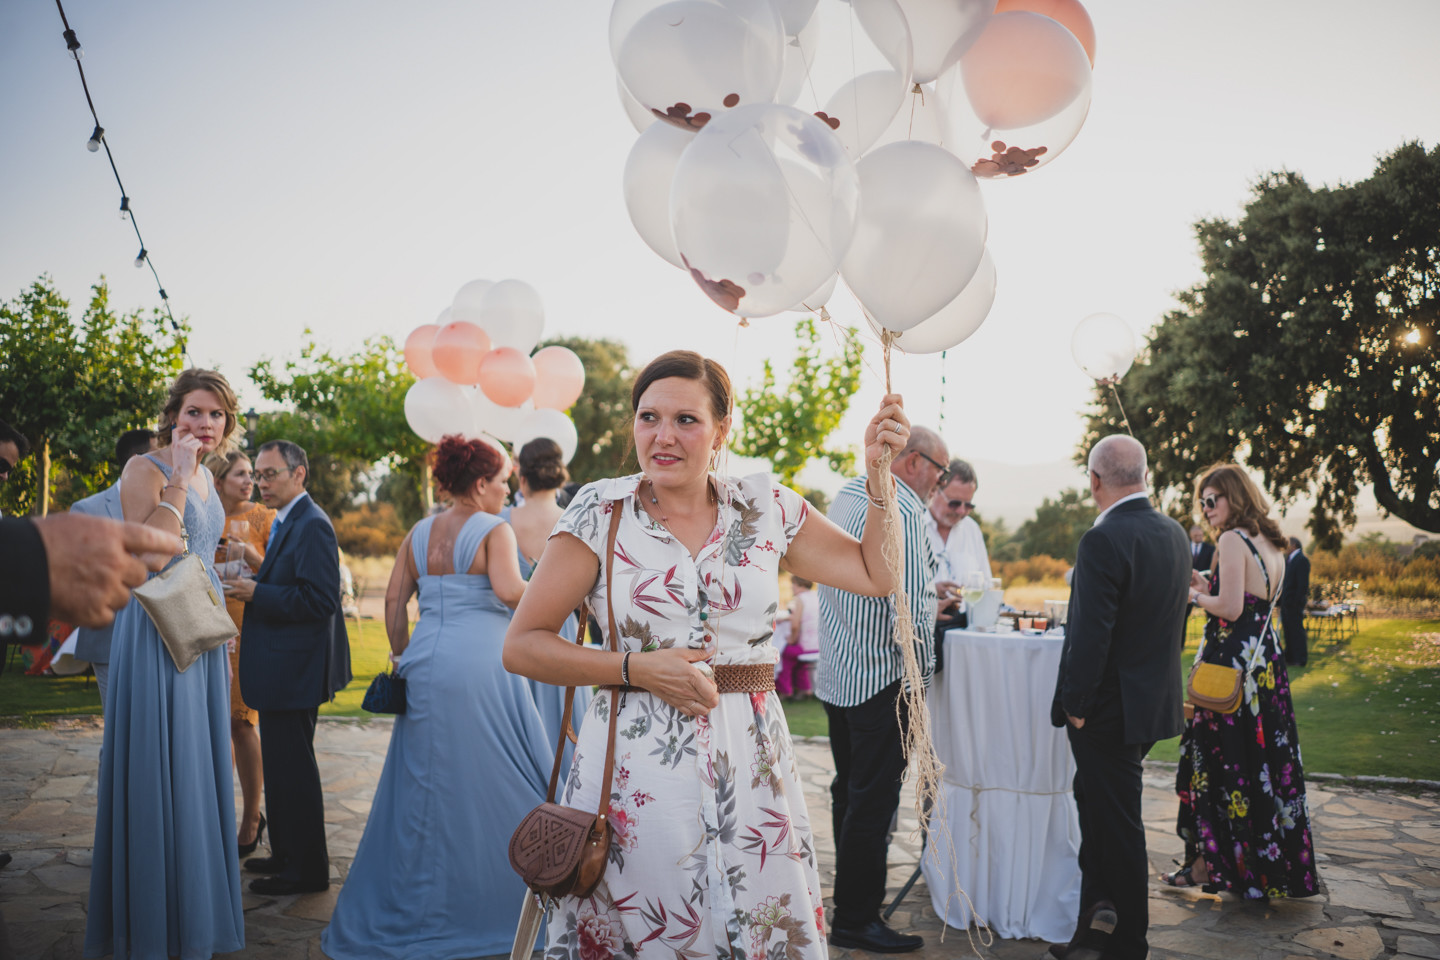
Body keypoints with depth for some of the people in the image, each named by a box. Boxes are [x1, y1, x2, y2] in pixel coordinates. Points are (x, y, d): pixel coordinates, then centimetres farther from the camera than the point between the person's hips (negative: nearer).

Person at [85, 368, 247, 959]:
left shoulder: (206, 477, 14)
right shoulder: (145, 469, -10)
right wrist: (178, 478, -22)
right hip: (156, 637, -8)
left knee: (196, 768, 13)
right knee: (156, 770, -2)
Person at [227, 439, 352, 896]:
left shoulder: (312, 525, -17)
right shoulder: (287, 522, 15)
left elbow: (319, 600, -24)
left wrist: (256, 593, -20)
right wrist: (252, 582, 6)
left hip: (293, 671, -11)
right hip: (281, 670, 11)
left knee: (292, 768, -2)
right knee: (281, 766, 18)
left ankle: (307, 870, 9)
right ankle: (286, 854, 31)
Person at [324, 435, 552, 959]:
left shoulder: (419, 533, 12)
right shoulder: (495, 530, -6)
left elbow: (393, 601, 9)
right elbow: (509, 591, -21)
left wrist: (405, 658, 15)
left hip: (428, 667, 6)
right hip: (483, 666, -6)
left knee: (426, 783, 14)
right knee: (497, 783, 5)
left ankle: (418, 910, 25)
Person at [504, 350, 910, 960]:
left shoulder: (767, 508, 5)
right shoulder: (602, 513, -2)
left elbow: (875, 574, 9)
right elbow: (522, 646, -3)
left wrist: (878, 477, 0)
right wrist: (636, 668, -13)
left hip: (749, 770, 2)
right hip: (635, 774, -2)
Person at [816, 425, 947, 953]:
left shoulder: (846, 494, 12)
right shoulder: (902, 509, -18)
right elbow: (909, 603, -21)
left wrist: (927, 589, 24)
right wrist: (922, 670, -5)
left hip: (836, 672, 10)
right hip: (880, 676, -10)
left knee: (849, 790, 18)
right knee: (874, 800, -1)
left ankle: (850, 896, 31)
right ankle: (856, 920, 6)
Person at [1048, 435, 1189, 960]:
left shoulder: (1103, 541, -23)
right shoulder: (1175, 533, 5)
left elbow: (1090, 635, -24)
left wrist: (1075, 705, -14)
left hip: (1111, 707, -8)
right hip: (1155, 699, 8)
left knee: (1117, 823, 4)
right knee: (1095, 801, 20)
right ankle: (1098, 917, 29)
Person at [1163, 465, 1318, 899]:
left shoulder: (1232, 541, -14)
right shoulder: (1272, 545, 13)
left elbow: (1230, 608, -19)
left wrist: (1194, 596, -3)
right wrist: (1206, 586, 15)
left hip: (1231, 664, -9)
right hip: (1266, 663, 9)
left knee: (1216, 759, 0)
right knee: (1265, 758, 14)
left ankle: (1209, 862, 9)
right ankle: (1274, 862, 22)